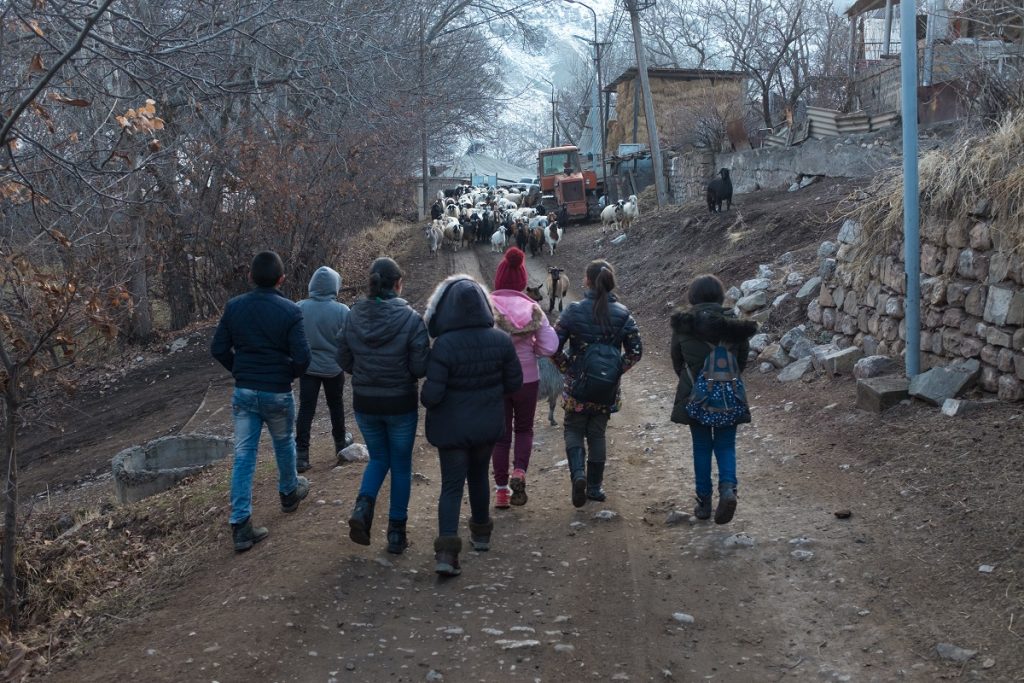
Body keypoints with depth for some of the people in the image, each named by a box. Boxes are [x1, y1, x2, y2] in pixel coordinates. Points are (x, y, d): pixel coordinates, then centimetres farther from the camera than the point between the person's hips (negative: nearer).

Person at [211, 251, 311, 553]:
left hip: (243, 392, 3)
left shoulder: (234, 307, -3)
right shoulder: (290, 310, -14)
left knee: (243, 455, 4)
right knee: (284, 445, 22)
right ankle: (289, 492, 46)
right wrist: (289, 374, 5)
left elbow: (218, 348, 0)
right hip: (278, 393, -2)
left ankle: (240, 525, 0)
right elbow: (302, 357, -16)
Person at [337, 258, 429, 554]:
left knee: (378, 458, 23)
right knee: (401, 465, 13)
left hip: (364, 403, 3)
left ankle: (363, 506, -2)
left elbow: (343, 361, 1)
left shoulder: (353, 317, -6)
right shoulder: (410, 319, -16)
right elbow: (420, 367, -15)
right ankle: (396, 533, 18)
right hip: (401, 404, -3)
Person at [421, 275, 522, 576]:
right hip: (488, 425, 4)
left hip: (452, 427, -3)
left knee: (451, 486, 3)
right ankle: (481, 533, 39)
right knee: (479, 476, 24)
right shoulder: (500, 340, -10)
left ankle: (447, 550, -9)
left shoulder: (444, 345, -23)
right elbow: (514, 382, -1)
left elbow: (431, 395, -23)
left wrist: (425, 400, -1)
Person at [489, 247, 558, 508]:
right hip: (527, 379, 1)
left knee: (500, 434, 12)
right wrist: (529, 350, 6)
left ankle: (501, 490, 15)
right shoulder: (533, 309, -6)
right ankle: (519, 472, -3)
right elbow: (550, 346, -9)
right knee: (524, 429, 20)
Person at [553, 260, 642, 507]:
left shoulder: (574, 310, -12)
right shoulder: (623, 314, -5)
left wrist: (566, 367, 1)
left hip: (577, 384, -2)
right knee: (597, 433, 17)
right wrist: (618, 368, 7)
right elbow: (636, 350, -4)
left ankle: (578, 472, -10)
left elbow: (554, 345, -12)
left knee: (573, 428, 16)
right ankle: (595, 487, 22)